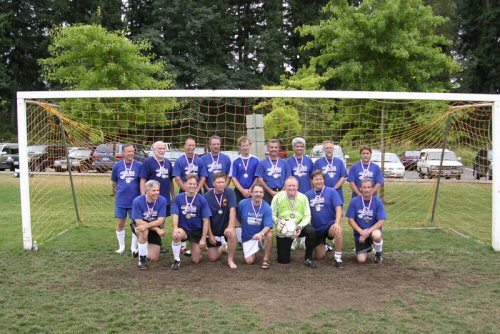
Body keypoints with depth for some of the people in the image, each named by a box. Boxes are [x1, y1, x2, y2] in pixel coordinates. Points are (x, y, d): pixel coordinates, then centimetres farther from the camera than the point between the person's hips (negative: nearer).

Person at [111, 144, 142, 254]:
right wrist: (119, 192, 8)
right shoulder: (117, 166, 0)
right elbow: (114, 182, 13)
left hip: (135, 200, -2)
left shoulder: (139, 166, -7)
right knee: (120, 224, 7)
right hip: (121, 201, 2)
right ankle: (121, 247, 22)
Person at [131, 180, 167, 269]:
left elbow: (161, 220, -22)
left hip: (155, 230, 2)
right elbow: (139, 222, -24)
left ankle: (146, 247, 33)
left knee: (154, 258, -2)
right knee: (144, 231, -39)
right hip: (139, 227, -2)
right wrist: (157, 229, -30)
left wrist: (147, 225, -39)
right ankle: (142, 258, -18)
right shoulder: (137, 201, -23)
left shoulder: (162, 200, -19)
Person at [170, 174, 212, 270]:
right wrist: (175, 228, -32)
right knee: (176, 235, -36)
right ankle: (176, 260, -13)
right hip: (183, 229, 0)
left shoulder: (202, 199, -11)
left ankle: (197, 249, 34)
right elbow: (175, 214, -11)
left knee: (196, 260, -2)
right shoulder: (179, 198, -7)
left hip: (197, 231, 0)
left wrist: (203, 239, -11)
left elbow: (206, 220, -9)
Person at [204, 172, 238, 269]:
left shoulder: (229, 192, -13)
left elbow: (232, 210, -22)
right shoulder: (207, 196, -11)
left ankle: (230, 260, -13)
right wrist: (210, 234, -9)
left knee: (232, 234, -37)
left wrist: (230, 227, -35)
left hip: (225, 225, -1)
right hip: (213, 228, 1)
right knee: (212, 258, 1)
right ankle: (222, 247, 37)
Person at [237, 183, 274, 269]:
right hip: (247, 237, 1)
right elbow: (237, 218, 4)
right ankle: (254, 252, 28)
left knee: (269, 234, -35)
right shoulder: (242, 204, -12)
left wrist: (261, 233, -41)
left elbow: (268, 226, -24)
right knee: (249, 261, -11)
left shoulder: (267, 207, -16)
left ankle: (266, 259, -12)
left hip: (261, 233, -1)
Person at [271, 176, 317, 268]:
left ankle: (308, 258, -12)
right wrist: (278, 222, -27)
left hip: (298, 227, 1)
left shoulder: (303, 198, -2)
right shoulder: (278, 197, -6)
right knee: (283, 260, -2)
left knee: (311, 231, -33)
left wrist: (300, 227, -21)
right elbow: (272, 215, -6)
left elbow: (307, 216, -4)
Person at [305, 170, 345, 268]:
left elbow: (338, 208, -13)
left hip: (329, 224, -3)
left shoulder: (331, 192, -5)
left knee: (338, 230, -39)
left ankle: (338, 257, -21)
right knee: (319, 256, 1)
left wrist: (337, 223, -27)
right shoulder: (308, 194, 4)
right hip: (316, 229, 3)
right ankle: (324, 246, 38)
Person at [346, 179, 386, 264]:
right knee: (361, 260, -12)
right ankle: (367, 248, 26)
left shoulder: (378, 202, -9)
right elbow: (351, 220, -6)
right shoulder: (354, 201, -8)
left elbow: (381, 221, -13)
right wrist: (361, 231, -20)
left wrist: (368, 231, -25)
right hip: (359, 233, 1)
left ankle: (378, 255, -4)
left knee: (376, 235, -38)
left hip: (373, 230, -1)